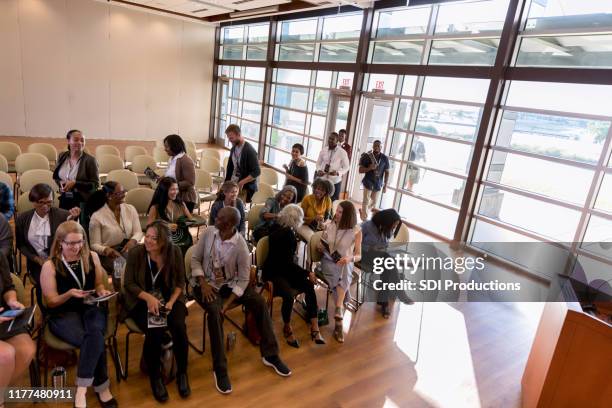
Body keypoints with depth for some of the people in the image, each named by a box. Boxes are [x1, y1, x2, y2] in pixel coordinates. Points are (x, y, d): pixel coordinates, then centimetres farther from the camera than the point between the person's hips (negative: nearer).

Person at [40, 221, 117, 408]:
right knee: (95, 341, -31)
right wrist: (69, 294, -21)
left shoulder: (92, 257, 5)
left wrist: (102, 292, -6)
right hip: (63, 314, -3)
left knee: (95, 334, -32)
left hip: (90, 308, 3)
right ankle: (102, 387, -18)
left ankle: (81, 389, -21)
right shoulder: (50, 266, -5)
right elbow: (51, 301, -2)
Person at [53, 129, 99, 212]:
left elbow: (95, 184, -10)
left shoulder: (90, 160, -9)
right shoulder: (62, 156, 6)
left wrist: (75, 183, -18)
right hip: (64, 199, 4)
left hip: (82, 201, -4)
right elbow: (55, 176, 17)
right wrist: (61, 183, -4)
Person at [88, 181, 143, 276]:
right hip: (110, 254, -3)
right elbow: (94, 245, -4)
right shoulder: (97, 217, -6)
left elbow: (138, 232, 4)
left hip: (130, 249, 4)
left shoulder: (130, 209, 6)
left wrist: (133, 241, -20)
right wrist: (106, 250, -26)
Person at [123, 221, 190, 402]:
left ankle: (182, 373, -1)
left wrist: (171, 302, -16)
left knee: (179, 327, -26)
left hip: (169, 299, 1)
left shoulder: (175, 252, -9)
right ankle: (155, 377, -1)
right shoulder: (135, 253, -13)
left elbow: (180, 282, -1)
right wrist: (148, 297, -22)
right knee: (154, 332, -28)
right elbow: (129, 283, -7)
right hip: (142, 301, -1)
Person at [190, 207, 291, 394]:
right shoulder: (208, 232, -11)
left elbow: (243, 279, -15)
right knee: (215, 312, -30)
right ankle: (220, 369, -17)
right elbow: (195, 258, -3)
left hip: (230, 283, 0)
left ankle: (270, 355, -1)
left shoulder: (241, 246, -19)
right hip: (207, 283, 0)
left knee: (260, 303, -17)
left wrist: (229, 303, -24)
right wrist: (203, 283, -17)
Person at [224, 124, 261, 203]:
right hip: (233, 184, 7)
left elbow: (256, 172, -20)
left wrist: (242, 182, -24)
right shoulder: (234, 148, 8)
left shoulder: (249, 150, -16)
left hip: (246, 187, -7)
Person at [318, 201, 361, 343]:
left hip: (345, 263, -1)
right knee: (341, 279, -30)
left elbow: (359, 256, -6)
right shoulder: (329, 226, 2)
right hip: (328, 260, 1)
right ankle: (340, 317, -30)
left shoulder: (356, 231, -4)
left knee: (343, 275, -35)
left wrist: (350, 258, -28)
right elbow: (320, 246, 11)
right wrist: (320, 247, -13)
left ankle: (338, 313, -36)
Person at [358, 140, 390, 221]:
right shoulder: (367, 156, -11)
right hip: (368, 182, -3)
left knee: (374, 201, 14)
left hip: (378, 183, 3)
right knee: (366, 201, -2)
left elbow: (387, 172, 1)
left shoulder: (385, 158, -5)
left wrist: (385, 185, -2)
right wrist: (369, 168, -27)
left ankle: (363, 211, 41)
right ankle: (364, 219, 10)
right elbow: (360, 170, -9)